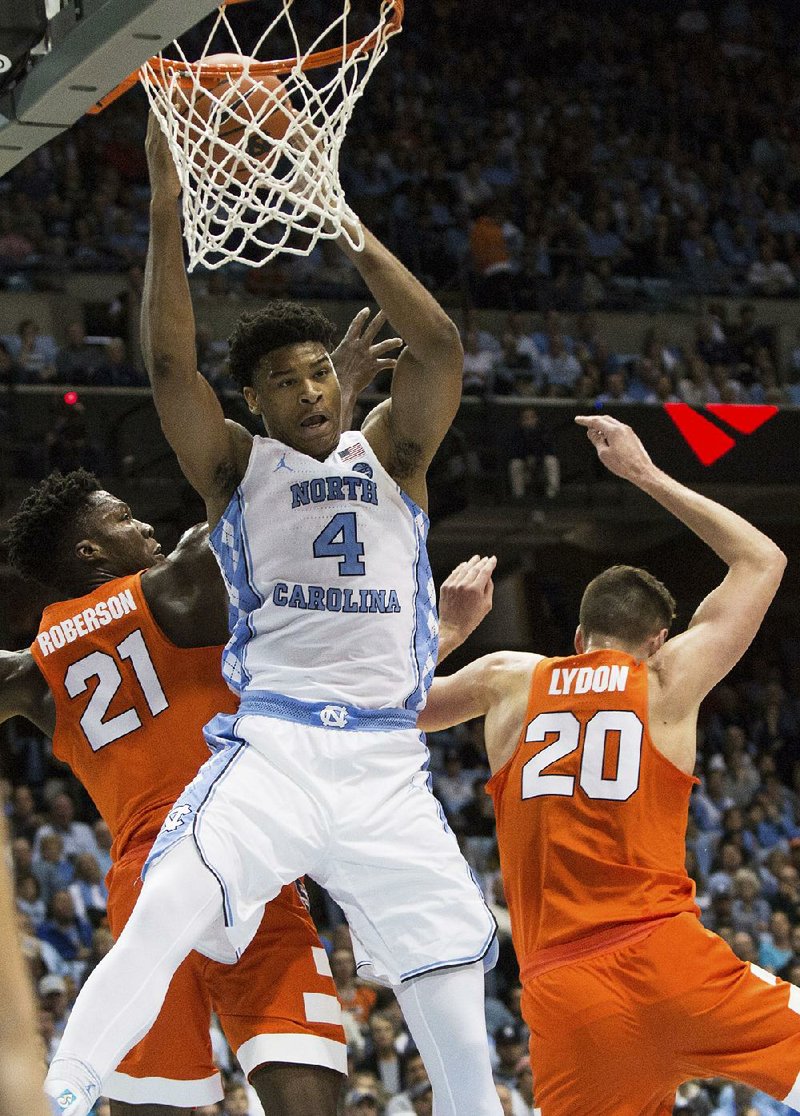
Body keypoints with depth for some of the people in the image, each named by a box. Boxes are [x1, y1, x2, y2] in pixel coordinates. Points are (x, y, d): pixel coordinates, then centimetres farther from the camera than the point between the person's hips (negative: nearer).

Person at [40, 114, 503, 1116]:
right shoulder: (236, 467, 8)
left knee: (451, 978, 4)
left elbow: (439, 346, -4)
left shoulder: (388, 454, 13)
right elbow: (169, 363, -8)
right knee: (163, 918, -23)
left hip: (388, 764, 3)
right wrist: (167, 206, -16)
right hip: (273, 747, -2)